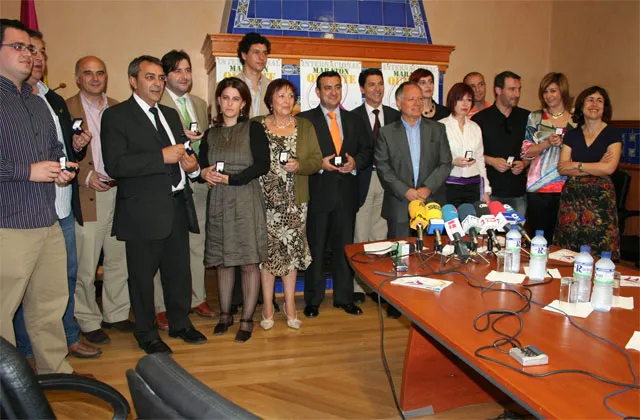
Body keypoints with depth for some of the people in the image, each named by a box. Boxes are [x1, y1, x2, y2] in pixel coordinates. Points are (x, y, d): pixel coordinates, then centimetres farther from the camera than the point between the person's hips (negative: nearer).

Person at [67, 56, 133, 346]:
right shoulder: (65, 109, -2)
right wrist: (86, 176, -15)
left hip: (118, 193, 5)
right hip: (85, 198, -4)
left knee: (119, 260, 11)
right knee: (85, 265, 3)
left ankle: (115, 314, 26)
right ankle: (89, 322, 19)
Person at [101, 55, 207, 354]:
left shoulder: (170, 114, 18)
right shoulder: (116, 116, -5)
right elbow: (114, 165, -18)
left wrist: (192, 165, 3)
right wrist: (162, 156, -21)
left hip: (177, 205, 6)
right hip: (143, 211, -6)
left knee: (179, 270, 15)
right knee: (142, 275, 7)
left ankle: (180, 323, 33)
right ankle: (146, 334, 25)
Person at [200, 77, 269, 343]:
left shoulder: (253, 129, 1)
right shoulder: (211, 134, 13)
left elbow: (262, 165, -8)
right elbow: (201, 164, 16)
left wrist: (231, 179, -14)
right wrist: (205, 173, -8)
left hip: (246, 201, -4)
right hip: (218, 202, 4)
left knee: (249, 262, -2)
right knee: (222, 261, 9)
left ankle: (247, 320, 9)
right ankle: (225, 315, 23)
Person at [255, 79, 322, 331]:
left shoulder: (305, 126, 9)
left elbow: (316, 160, 4)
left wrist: (299, 165, -13)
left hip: (294, 202, 2)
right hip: (265, 200, -1)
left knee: (292, 251, 6)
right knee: (267, 250, 2)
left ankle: (290, 305, 20)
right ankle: (267, 307, 16)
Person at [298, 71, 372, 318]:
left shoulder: (355, 121, 13)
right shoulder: (305, 120, 1)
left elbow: (367, 151, 13)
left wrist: (355, 163, -7)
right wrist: (320, 163, -17)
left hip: (346, 193, 4)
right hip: (317, 193, -3)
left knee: (345, 247, 10)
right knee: (315, 248, 5)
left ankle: (344, 297, 23)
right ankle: (313, 300, 18)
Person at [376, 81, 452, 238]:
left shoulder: (437, 129, 10)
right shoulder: (386, 132, 5)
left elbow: (445, 164, 4)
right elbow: (383, 167, -2)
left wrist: (428, 188, -10)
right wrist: (404, 191, -12)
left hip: (432, 203, 1)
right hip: (399, 208, -1)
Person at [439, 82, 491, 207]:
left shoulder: (475, 128, 14)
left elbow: (480, 159, 17)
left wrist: (486, 191, 14)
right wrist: (453, 162, -20)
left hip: (473, 186, 4)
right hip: (450, 185, -4)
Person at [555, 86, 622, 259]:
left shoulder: (613, 134, 3)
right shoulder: (572, 134, 10)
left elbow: (609, 168, -11)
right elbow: (562, 169, -1)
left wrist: (575, 165, -5)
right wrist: (596, 168, -8)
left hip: (600, 198, -2)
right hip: (572, 197, 3)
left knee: (598, 253, -3)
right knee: (568, 252, 3)